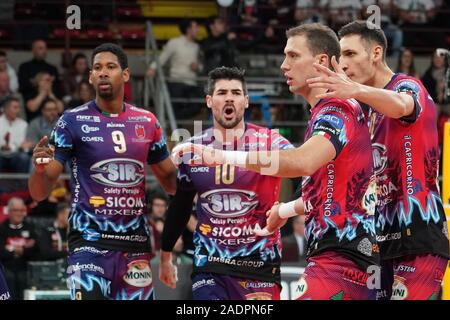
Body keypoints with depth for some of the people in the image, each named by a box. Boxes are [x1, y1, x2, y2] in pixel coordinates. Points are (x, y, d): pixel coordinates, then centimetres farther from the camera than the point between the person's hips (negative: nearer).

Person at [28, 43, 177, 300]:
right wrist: (41, 168, -27)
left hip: (136, 241, 4)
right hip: (90, 240, -4)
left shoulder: (147, 122, 8)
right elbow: (39, 193, -4)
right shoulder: (73, 121, -3)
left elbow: (169, 179, 20)